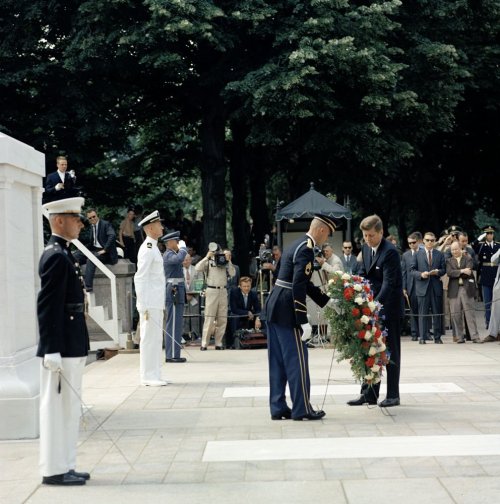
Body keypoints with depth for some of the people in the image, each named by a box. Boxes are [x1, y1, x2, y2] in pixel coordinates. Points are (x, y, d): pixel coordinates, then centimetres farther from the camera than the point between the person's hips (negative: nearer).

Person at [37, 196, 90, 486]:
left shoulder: (64, 254, 15)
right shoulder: (56, 256, -15)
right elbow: (48, 307, -20)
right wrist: (52, 351, -23)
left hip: (73, 347, 10)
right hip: (63, 348, -10)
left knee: (69, 408, 14)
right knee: (58, 407, -2)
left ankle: (65, 466, 21)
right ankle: (54, 470, 5)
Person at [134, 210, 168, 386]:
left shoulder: (153, 248, 16)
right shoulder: (147, 249, -14)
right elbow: (140, 279, -18)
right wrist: (144, 307, -20)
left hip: (157, 304, 10)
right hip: (150, 304, -10)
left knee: (156, 339, 13)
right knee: (149, 339, -5)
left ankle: (154, 375, 19)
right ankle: (148, 377, 0)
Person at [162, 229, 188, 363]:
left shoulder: (171, 254, 20)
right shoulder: (169, 255, -12)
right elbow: (180, 258, -32)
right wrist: (183, 247, -19)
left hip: (177, 292, 11)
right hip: (174, 292, -11)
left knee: (175, 324, 11)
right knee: (173, 324, -10)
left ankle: (173, 354, 15)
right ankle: (172, 355, -9)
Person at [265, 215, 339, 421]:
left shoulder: (297, 245, 16)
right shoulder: (306, 250, -15)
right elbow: (298, 287, -21)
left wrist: (327, 301, 25)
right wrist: (303, 321, -21)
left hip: (273, 308, 10)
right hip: (287, 312, -10)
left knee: (278, 362, 12)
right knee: (297, 360, -1)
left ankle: (278, 408, 17)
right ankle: (302, 409, 6)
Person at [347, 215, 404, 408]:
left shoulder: (390, 252, -18)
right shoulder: (366, 248, 6)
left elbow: (389, 283, -24)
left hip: (389, 308, -7)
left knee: (391, 352, 2)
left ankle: (393, 395, 9)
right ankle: (369, 394, 15)